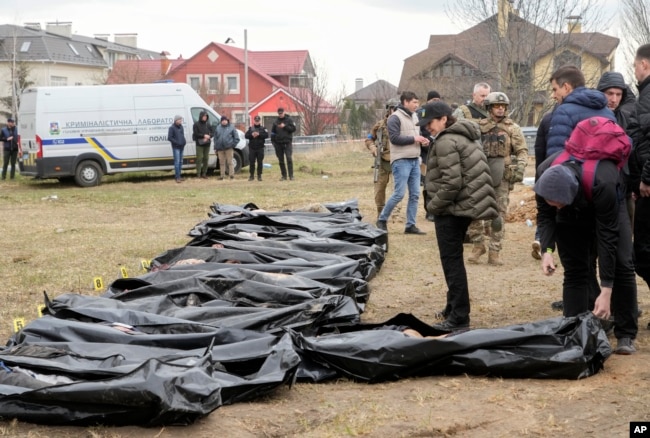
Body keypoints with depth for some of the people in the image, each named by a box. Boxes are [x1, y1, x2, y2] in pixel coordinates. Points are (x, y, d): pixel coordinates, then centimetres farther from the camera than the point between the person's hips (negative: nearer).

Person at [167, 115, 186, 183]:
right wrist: (177, 142, -18)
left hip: (181, 147, 8)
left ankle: (179, 176, 19)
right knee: (177, 162, -10)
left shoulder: (181, 126, 12)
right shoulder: (172, 128, -11)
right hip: (176, 147, -8)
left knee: (180, 162, 11)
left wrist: (184, 141, 6)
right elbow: (169, 138, -14)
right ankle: (177, 177, -9)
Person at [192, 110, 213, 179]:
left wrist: (208, 136, -11)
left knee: (206, 158, 4)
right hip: (199, 144, -4)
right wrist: (204, 136, -16)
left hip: (207, 144, 4)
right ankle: (198, 174, -4)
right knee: (199, 158, -7)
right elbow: (195, 134, -9)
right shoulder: (196, 124, -1)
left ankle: (204, 173, 10)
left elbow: (212, 132, 8)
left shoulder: (208, 124, 11)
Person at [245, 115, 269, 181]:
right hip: (252, 148, 1)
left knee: (260, 162, 0)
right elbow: (246, 135, 0)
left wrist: (259, 134, -20)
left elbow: (266, 135, -9)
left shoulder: (263, 128, 6)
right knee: (251, 162, 2)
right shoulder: (250, 128, 11)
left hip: (260, 148, -1)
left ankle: (259, 176, 7)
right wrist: (252, 135, -18)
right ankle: (252, 175, 10)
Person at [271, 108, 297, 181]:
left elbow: (293, 129, -7)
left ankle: (291, 175, -11)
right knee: (281, 161, 6)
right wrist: (273, 142, 5)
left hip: (287, 143, -4)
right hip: (278, 144, 4)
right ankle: (284, 176, 12)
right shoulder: (276, 122, 10)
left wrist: (285, 126, -16)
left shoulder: (289, 120, 2)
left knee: (289, 159, -12)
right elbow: (272, 132, 13)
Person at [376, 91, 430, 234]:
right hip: (401, 161, -8)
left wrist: (423, 140, 5)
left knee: (415, 194, 5)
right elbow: (394, 138, -18)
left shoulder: (414, 117, 15)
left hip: (415, 160, 8)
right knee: (399, 193, -8)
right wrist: (414, 139, -15)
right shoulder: (395, 118, -10)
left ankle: (410, 225, 11)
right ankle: (382, 219, 8)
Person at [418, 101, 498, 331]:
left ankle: (459, 318, -2)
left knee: (451, 261, -5)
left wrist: (433, 206, -12)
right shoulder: (465, 136, 16)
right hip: (465, 205, 10)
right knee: (453, 259, 19)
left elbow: (452, 182, -24)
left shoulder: (446, 141, -16)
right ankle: (454, 308, 28)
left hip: (451, 209, -10)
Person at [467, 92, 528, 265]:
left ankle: (494, 252, 5)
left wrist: (520, 166, -15)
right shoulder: (479, 126, 11)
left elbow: (522, 150, 2)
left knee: (499, 213, 0)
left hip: (502, 176, -1)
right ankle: (478, 244, 13)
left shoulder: (513, 128, 5)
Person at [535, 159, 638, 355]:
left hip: (607, 208, -2)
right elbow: (545, 215, -17)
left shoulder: (602, 184, -44)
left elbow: (607, 236, -39)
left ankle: (626, 336, -4)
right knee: (574, 270, -8)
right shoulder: (545, 176, -35)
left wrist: (606, 291, -40)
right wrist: (547, 249, -35)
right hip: (571, 214, 2)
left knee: (622, 265, -13)